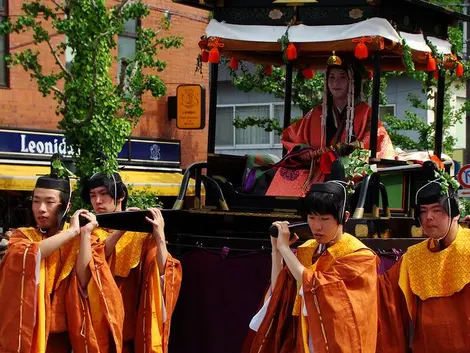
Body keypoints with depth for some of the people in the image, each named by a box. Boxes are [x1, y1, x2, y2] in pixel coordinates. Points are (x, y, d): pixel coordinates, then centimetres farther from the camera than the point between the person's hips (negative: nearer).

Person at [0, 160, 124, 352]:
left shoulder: (76, 241, 3)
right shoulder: (22, 236, 2)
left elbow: (84, 279, -14)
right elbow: (25, 257, -22)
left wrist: (85, 234, -17)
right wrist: (72, 231, -19)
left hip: (60, 334, 1)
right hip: (27, 333, -1)